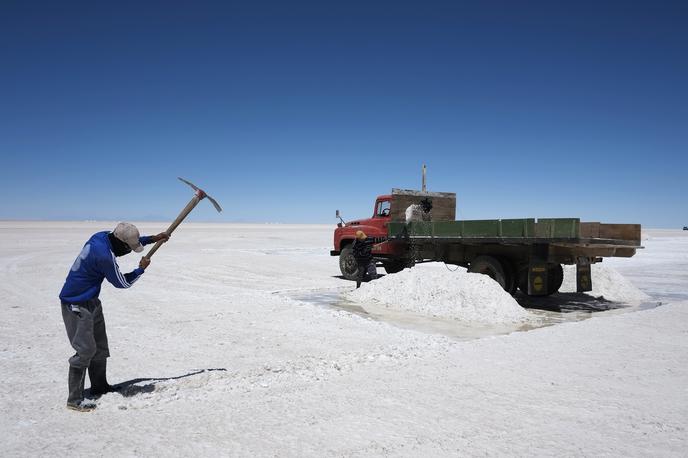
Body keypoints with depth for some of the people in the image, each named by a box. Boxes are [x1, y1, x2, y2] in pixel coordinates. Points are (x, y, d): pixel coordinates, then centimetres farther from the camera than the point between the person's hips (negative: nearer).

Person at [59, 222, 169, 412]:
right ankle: (74, 399, -1)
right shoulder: (105, 257, -30)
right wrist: (141, 268, 0)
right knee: (85, 350, -9)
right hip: (76, 306, -10)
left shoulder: (103, 236, -5)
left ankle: (99, 386, 32)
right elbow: (122, 283, -13)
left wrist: (153, 238, 17)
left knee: (100, 346, 17)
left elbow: (131, 240, 19)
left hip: (91, 302, 10)